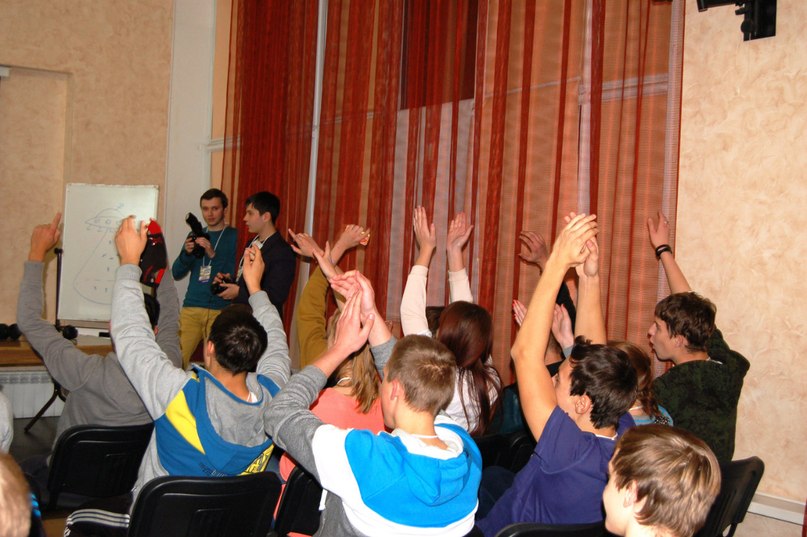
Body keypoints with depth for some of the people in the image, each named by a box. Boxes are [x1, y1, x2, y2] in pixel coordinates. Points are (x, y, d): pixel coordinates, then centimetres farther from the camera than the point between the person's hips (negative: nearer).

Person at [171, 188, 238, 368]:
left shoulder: (235, 236, 2)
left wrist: (213, 254, -19)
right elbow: (176, 273, 12)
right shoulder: (195, 236, 16)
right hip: (191, 308, 4)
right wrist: (186, 253, -6)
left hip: (221, 310, -4)